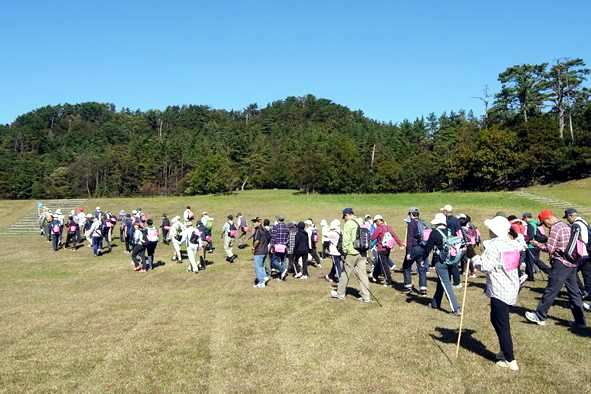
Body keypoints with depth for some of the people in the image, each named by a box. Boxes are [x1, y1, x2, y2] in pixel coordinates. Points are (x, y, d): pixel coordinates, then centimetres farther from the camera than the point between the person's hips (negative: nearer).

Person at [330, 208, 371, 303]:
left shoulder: (348, 224, -8)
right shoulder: (360, 223, 13)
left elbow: (346, 239, -13)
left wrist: (345, 251, -6)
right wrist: (364, 251, 15)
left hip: (352, 252, -6)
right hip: (362, 252, 6)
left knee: (345, 273, 7)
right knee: (363, 274, 6)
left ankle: (340, 294, 20)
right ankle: (366, 297, 5)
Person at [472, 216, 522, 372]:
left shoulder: (493, 245, -18)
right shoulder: (514, 244, 5)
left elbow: (486, 267, -23)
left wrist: (476, 259, -5)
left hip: (499, 290, -8)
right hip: (512, 288, 8)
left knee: (502, 325, 1)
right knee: (496, 319, 24)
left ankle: (510, 360, 7)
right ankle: (505, 351, 33)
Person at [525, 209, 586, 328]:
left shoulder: (555, 228, -13)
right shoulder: (566, 226, 16)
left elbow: (550, 249, -15)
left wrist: (537, 244, -2)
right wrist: (544, 241, 14)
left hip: (561, 264, -9)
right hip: (572, 263, 9)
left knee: (550, 291, -2)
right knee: (574, 292, 11)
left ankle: (540, 316, 5)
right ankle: (580, 321, 15)